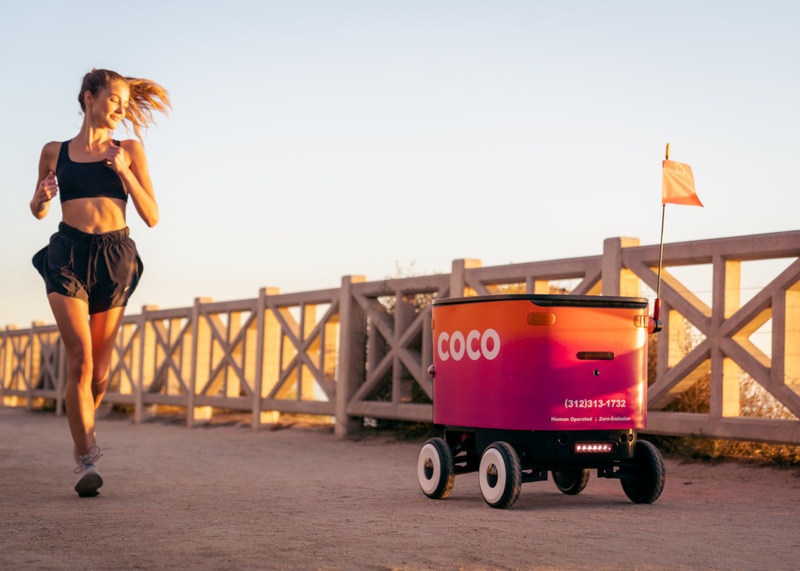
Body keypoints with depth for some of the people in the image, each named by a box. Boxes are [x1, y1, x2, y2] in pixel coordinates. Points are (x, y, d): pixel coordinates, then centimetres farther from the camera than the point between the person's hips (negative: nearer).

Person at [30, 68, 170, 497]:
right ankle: (86, 458, -15)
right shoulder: (54, 152, 11)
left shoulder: (129, 151, 9)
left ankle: (83, 430, 33)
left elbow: (152, 217, 5)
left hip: (115, 258, 1)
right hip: (68, 255, -1)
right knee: (80, 360, -17)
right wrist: (42, 198, -1)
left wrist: (123, 171, -7)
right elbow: (38, 210, 23)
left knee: (99, 371, 4)